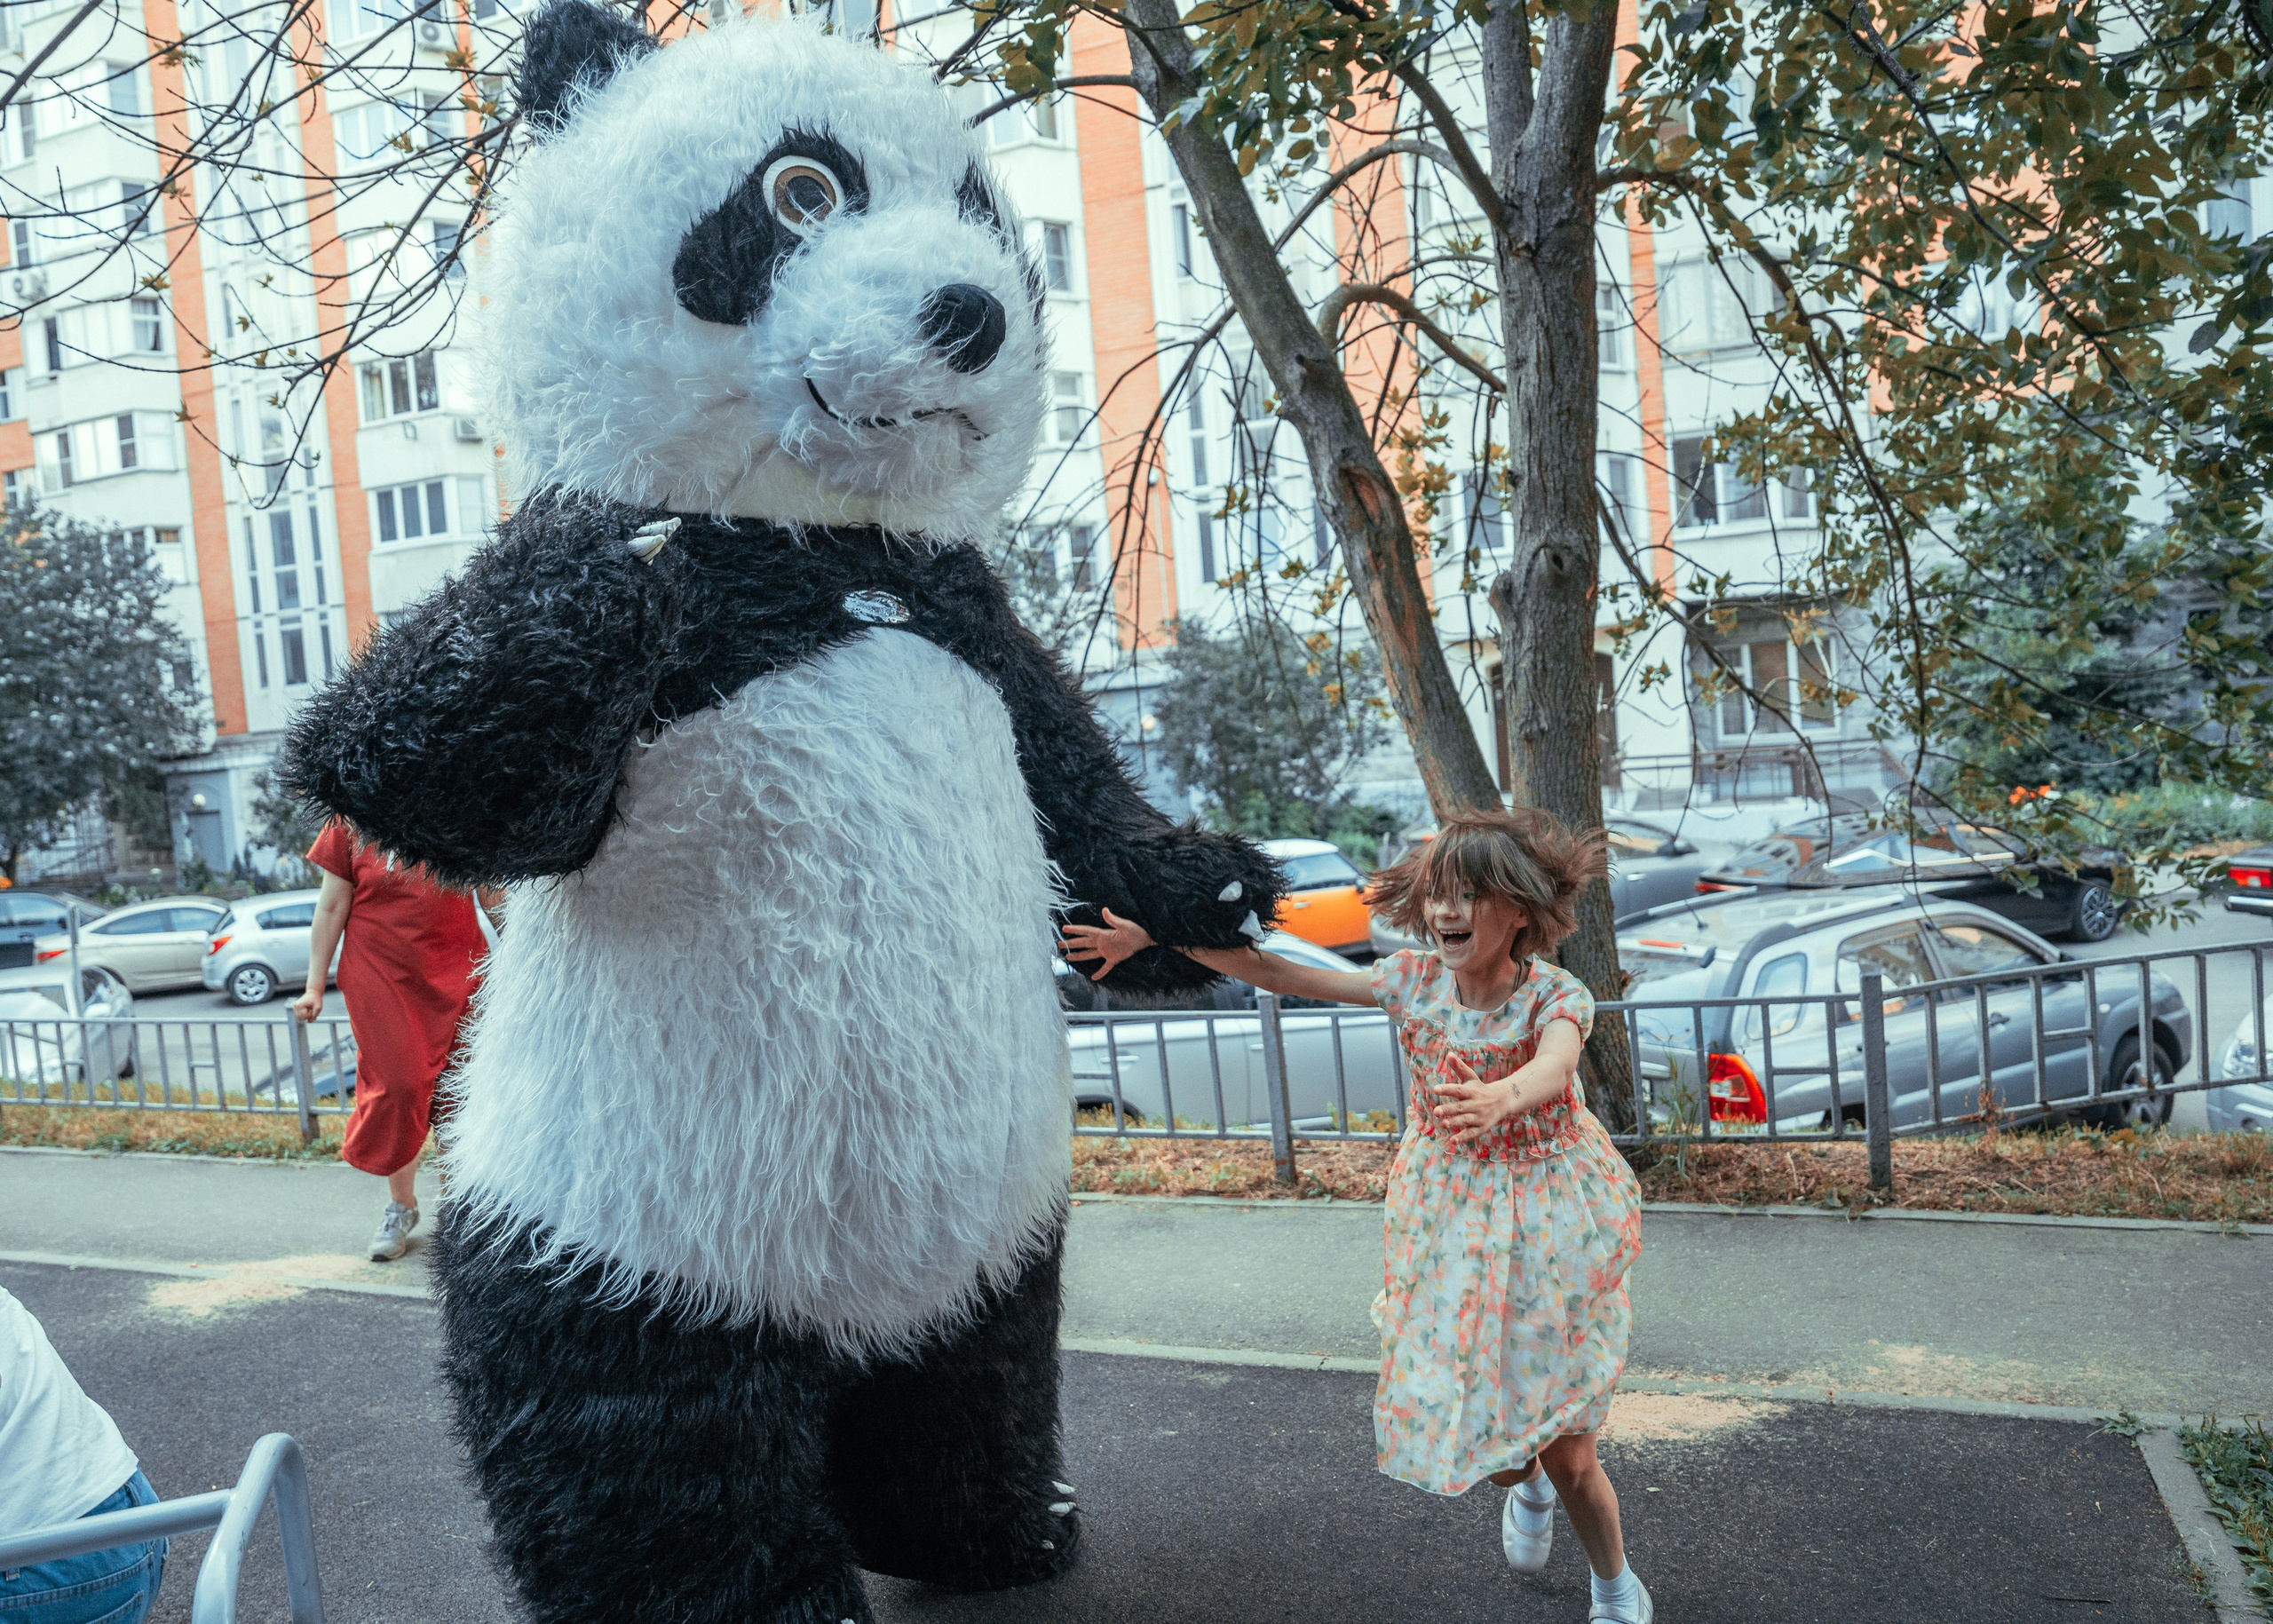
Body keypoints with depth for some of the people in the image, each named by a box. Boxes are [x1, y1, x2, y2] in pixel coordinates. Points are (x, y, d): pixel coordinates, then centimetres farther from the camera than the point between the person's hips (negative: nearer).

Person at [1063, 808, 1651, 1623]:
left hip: (1544, 1220, -3)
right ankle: (1526, 1489, 48)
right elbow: (1283, 974, -7)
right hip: (1448, 1212, 4)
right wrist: (1155, 937, -9)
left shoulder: (1557, 996, -20)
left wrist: (1498, 1099, -66)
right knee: (1453, 1420, 9)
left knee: (1567, 1454, 2)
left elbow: (1551, 1068, -43)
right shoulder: (1416, 981, -9)